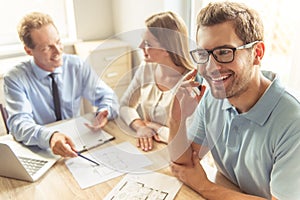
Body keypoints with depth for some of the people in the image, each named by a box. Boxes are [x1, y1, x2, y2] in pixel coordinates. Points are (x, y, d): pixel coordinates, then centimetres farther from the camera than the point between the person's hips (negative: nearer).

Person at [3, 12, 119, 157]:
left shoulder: (77, 66, -3)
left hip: (76, 143, 1)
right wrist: (49, 137, -42)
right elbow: (19, 123, -21)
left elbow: (107, 96, 1)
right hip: (39, 150, 0)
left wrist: (104, 112, -23)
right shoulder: (15, 79, -9)